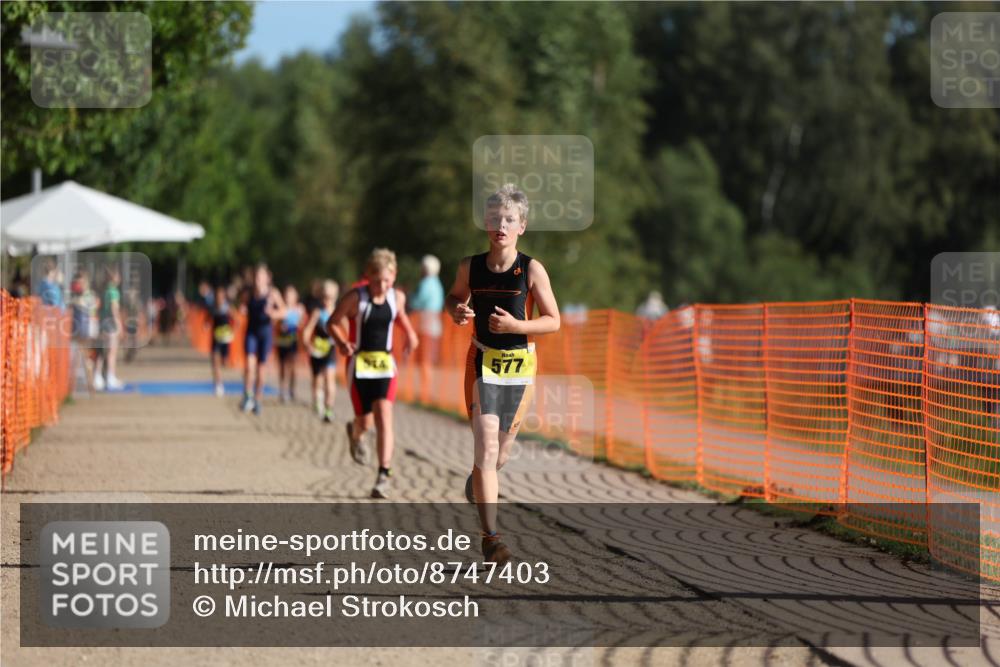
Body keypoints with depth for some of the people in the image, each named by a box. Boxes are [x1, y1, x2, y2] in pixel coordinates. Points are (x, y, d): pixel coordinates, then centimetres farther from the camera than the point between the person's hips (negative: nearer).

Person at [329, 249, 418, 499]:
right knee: (364, 422, 7)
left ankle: (384, 474, -15)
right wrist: (342, 343, -22)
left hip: (385, 364, 2)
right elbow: (332, 323, -4)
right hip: (360, 364, -2)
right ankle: (355, 434, 47)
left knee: (384, 417, -14)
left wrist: (410, 334, 3)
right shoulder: (356, 297, -11)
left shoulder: (397, 297, 1)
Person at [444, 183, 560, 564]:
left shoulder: (532, 270, -8)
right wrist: (457, 311, -5)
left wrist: (515, 325, -20)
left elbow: (553, 321, -5)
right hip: (483, 362, -1)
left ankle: (478, 479, 51)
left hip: (520, 364, 1)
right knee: (486, 445, -13)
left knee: (501, 452, 14)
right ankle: (490, 536, -14)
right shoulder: (470, 267, -2)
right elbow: (455, 297, 18)